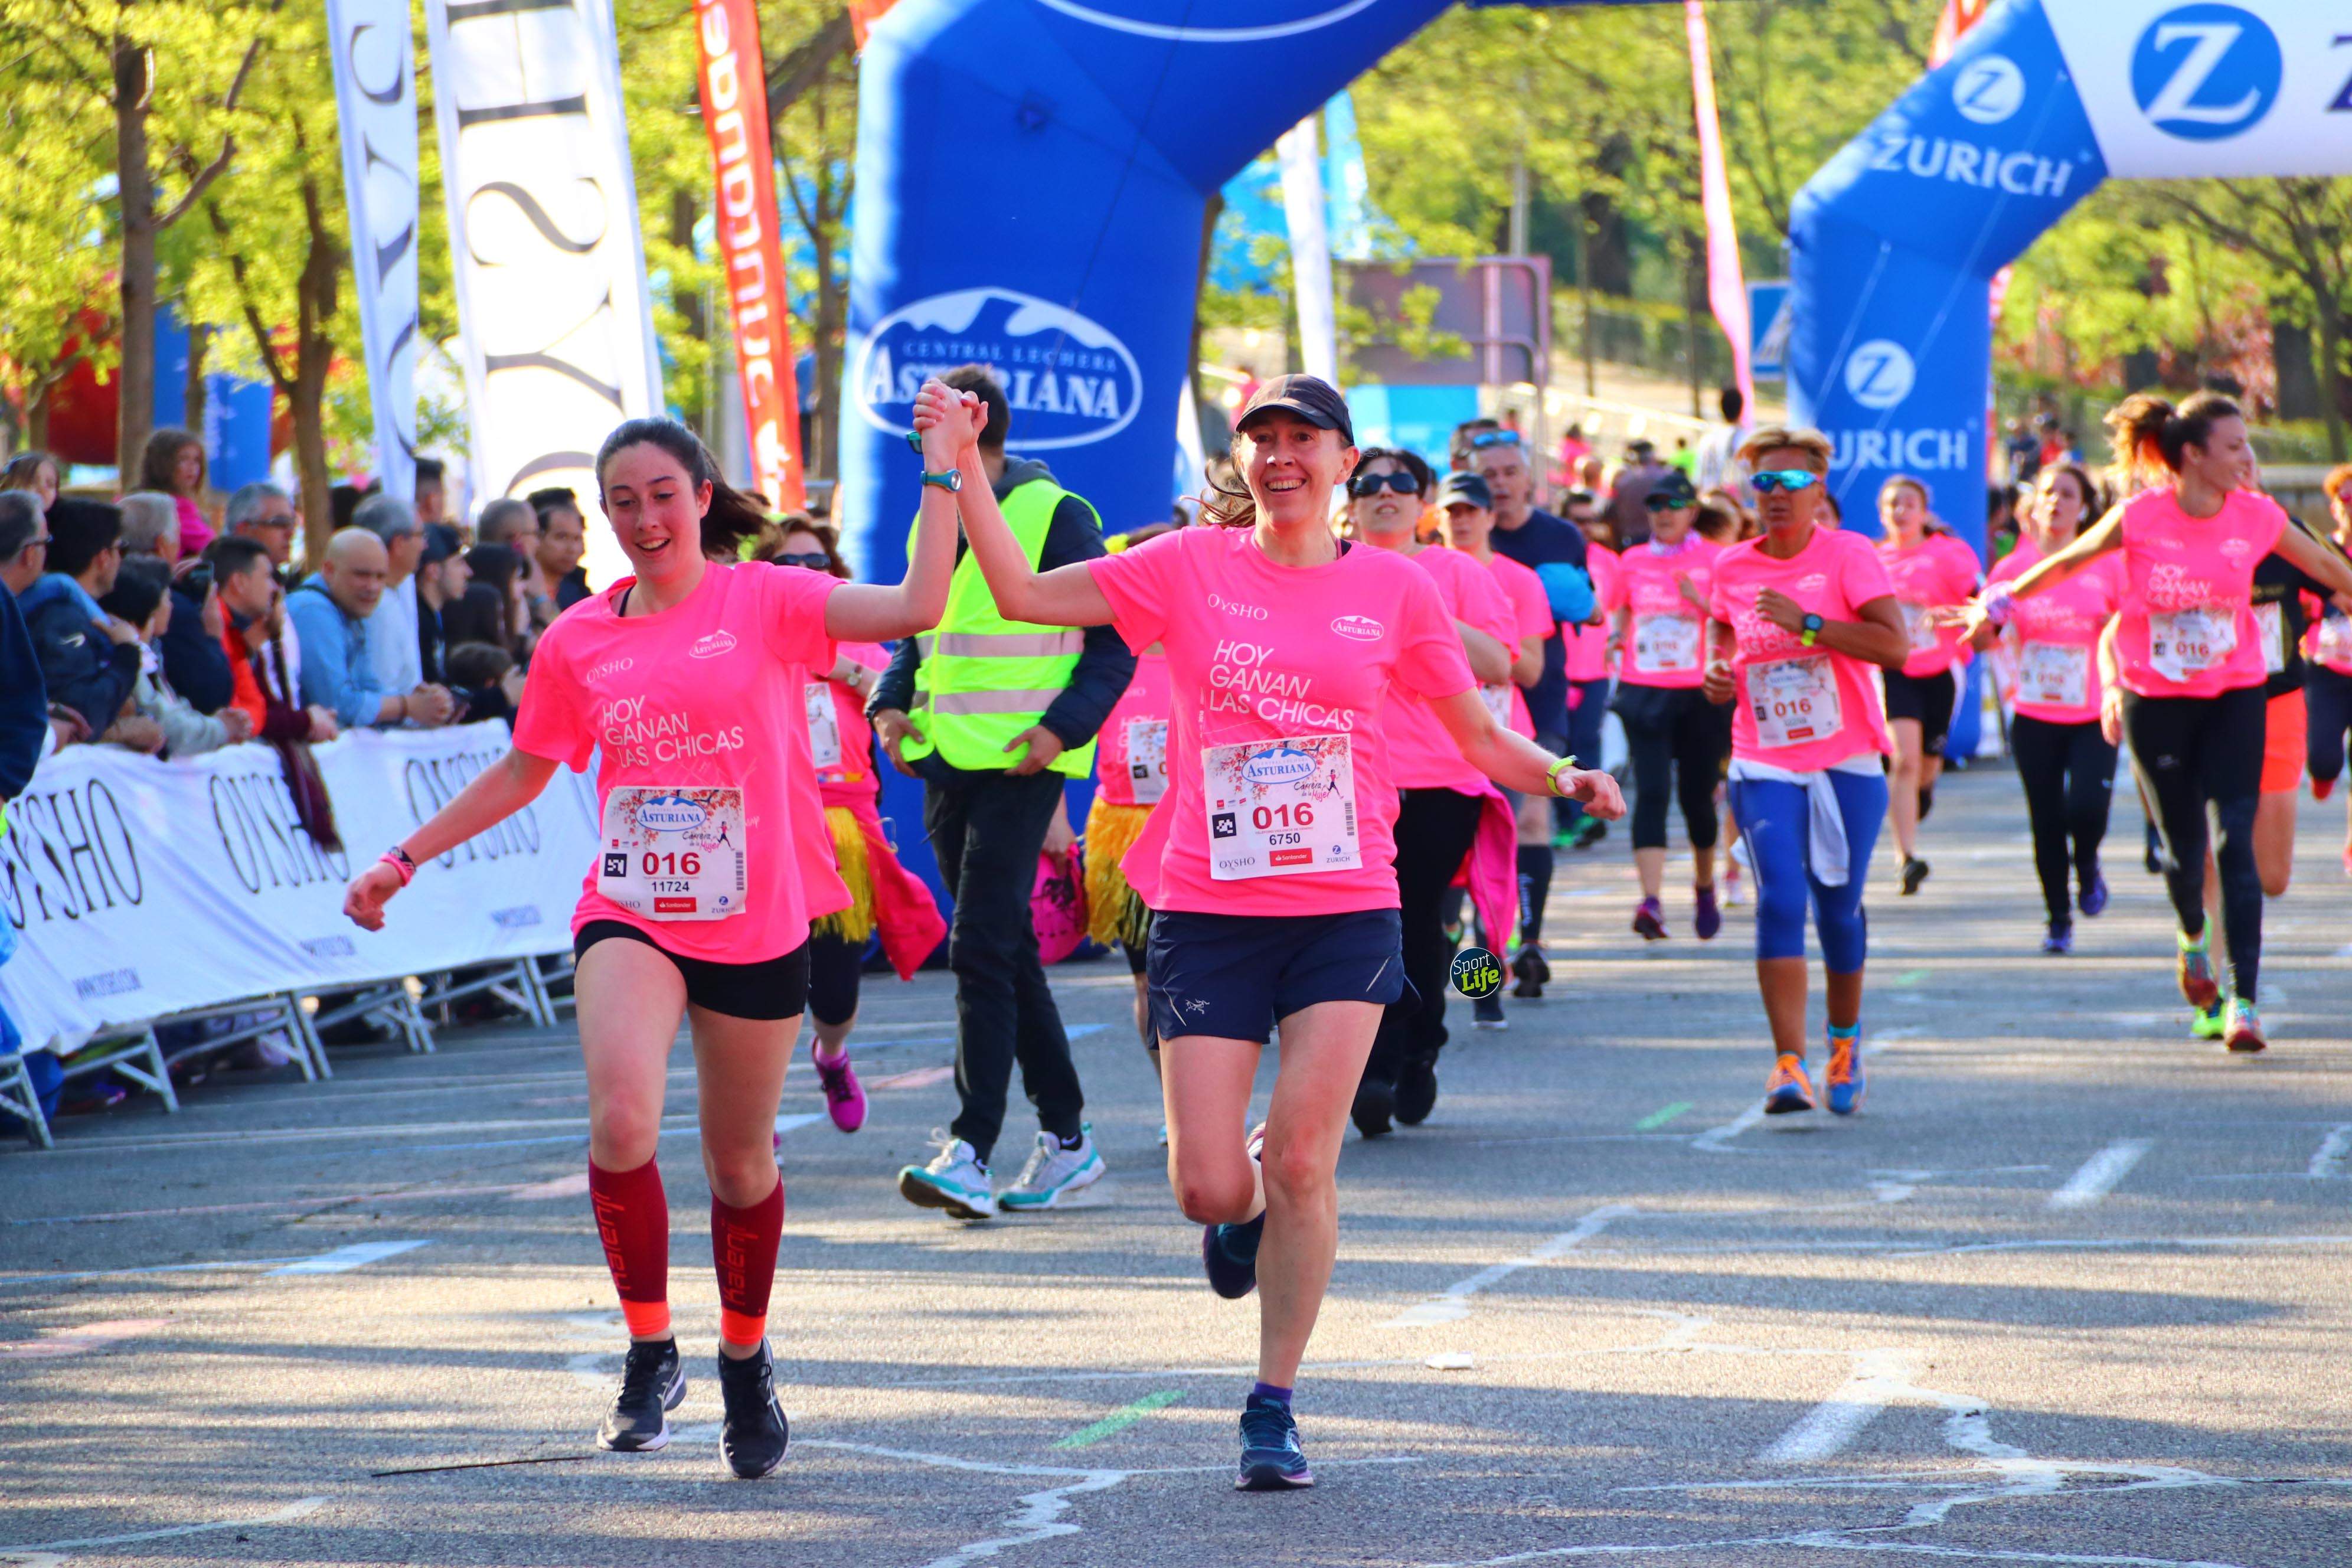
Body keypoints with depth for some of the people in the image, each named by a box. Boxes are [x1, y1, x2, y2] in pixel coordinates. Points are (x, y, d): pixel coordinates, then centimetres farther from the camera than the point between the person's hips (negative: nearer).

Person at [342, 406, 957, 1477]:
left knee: (739, 1163, 10)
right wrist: (406, 858, 19)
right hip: (630, 914, 1)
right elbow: (524, 771, 19)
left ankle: (746, 1362, 36)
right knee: (621, 1123, -24)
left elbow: (916, 607, -17)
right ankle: (650, 1353, -6)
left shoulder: (766, 601, -4)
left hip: (757, 925, -1)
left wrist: (942, 474, -19)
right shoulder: (580, 639, 6)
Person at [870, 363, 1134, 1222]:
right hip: (946, 762, 8)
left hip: (1021, 763, -8)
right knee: (1006, 950, 11)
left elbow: (1115, 642, -6)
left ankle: (972, 1151, -19)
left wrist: (1064, 725, -17)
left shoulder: (1055, 516, -7)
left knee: (982, 948, -15)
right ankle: (1065, 1137, 20)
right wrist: (891, 704, 6)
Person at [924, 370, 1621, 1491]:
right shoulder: (1190, 568, 3)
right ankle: (1246, 1211, 35)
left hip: (1346, 912, 0)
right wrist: (964, 465, -2)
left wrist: (1563, 776, -7)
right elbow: (1022, 593, 4)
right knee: (1207, 1187, -4)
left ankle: (1274, 1410, 6)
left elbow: (1480, 737, 11)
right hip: (1207, 912, 0)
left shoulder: (1393, 589, 5)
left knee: (1300, 1166, -8)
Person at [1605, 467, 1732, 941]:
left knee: (1697, 796, 9)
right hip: (1644, 693, 1)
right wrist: (1618, 634, 0)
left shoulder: (1715, 560, 1)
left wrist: (1701, 600, -18)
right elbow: (1616, 612, 21)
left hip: (1700, 693, -1)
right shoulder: (1632, 562, 8)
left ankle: (1705, 889, 33)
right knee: (1651, 793, -13)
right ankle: (1651, 901, -23)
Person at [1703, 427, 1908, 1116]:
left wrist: (1805, 621, -23)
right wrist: (1717, 671, 2)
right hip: (1764, 766, 1)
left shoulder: (1848, 556, -5)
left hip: (1848, 762, -1)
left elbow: (1894, 645, -16)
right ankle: (1789, 1065, -19)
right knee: (1780, 901, -15)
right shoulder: (1732, 568, 5)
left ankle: (1845, 1043, 33)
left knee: (1838, 906, 8)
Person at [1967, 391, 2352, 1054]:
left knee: (2236, 844, -10)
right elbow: (2069, 562, 4)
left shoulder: (2257, 517, -6)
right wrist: (1999, 600, 13)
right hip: (2156, 701, -1)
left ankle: (2244, 1002, -7)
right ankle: (2193, 937, 41)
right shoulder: (2142, 517, -12)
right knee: (2183, 845, 6)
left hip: (2233, 695, 1)